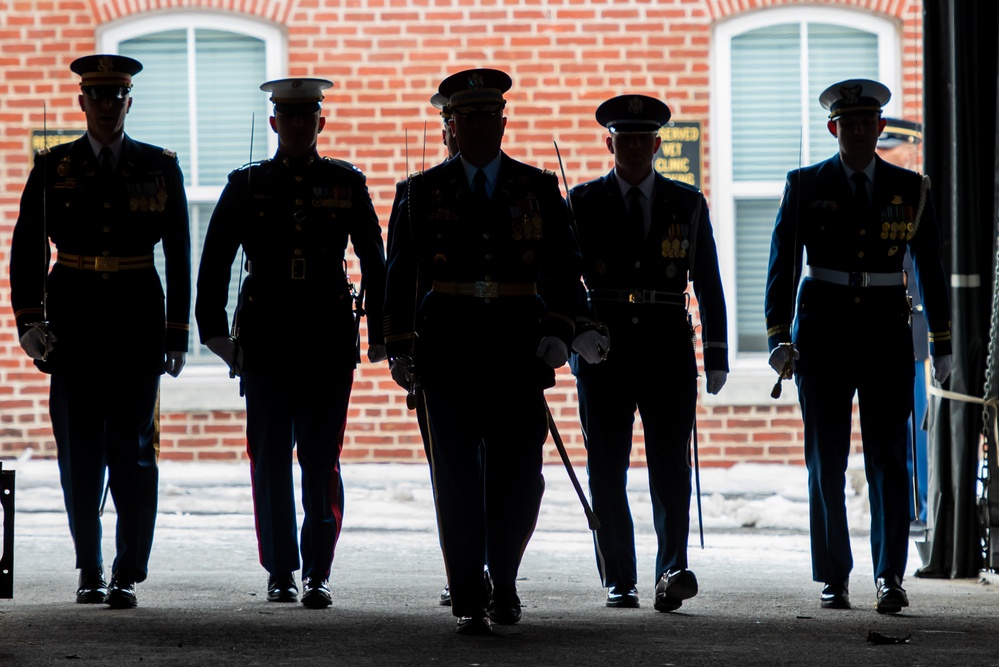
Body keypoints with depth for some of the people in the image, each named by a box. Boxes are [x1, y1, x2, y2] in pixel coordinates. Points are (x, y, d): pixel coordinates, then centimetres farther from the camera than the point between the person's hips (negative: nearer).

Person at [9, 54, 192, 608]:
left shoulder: (160, 168, 6)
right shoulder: (52, 168, 6)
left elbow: (178, 257, 6)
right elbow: (27, 251, 4)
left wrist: (176, 335, 2)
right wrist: (29, 322, -6)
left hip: (138, 323, -1)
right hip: (74, 326, 1)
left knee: (132, 450, -6)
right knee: (79, 453, 3)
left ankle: (128, 576, -2)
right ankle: (89, 571, 14)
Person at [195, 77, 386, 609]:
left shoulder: (346, 185, 8)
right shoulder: (247, 186, 8)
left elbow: (374, 262, 10)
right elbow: (214, 262, 8)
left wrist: (379, 333, 6)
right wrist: (214, 329, 1)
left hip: (329, 343, -1)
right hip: (265, 341, 1)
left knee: (322, 462, -4)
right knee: (270, 463, 1)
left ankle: (317, 574, 1)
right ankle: (280, 572, 10)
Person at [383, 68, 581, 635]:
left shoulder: (538, 189, 9)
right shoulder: (426, 191, 8)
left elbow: (564, 267, 7)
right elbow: (402, 272, 7)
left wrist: (558, 333, -7)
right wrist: (400, 347, 0)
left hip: (517, 347, 0)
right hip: (448, 345, 0)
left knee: (520, 473, -3)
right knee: (457, 477, -3)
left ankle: (504, 580, 19)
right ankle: (471, 602, 2)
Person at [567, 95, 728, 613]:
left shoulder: (687, 203, 10)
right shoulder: (584, 202, 7)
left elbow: (709, 284, 11)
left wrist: (716, 356, 6)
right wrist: (576, 332, -12)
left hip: (668, 345, 0)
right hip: (603, 347, 0)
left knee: (670, 462, -12)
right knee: (607, 469, 0)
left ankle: (672, 571, -20)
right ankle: (619, 581, 6)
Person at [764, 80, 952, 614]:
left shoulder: (910, 189, 7)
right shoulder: (805, 185, 4)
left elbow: (930, 269, 9)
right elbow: (782, 264, 1)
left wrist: (941, 345, 7)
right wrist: (779, 337, -7)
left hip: (886, 330, 0)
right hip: (824, 329, 0)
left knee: (888, 458, -7)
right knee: (826, 462, 3)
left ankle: (890, 578, -10)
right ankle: (834, 579, 10)